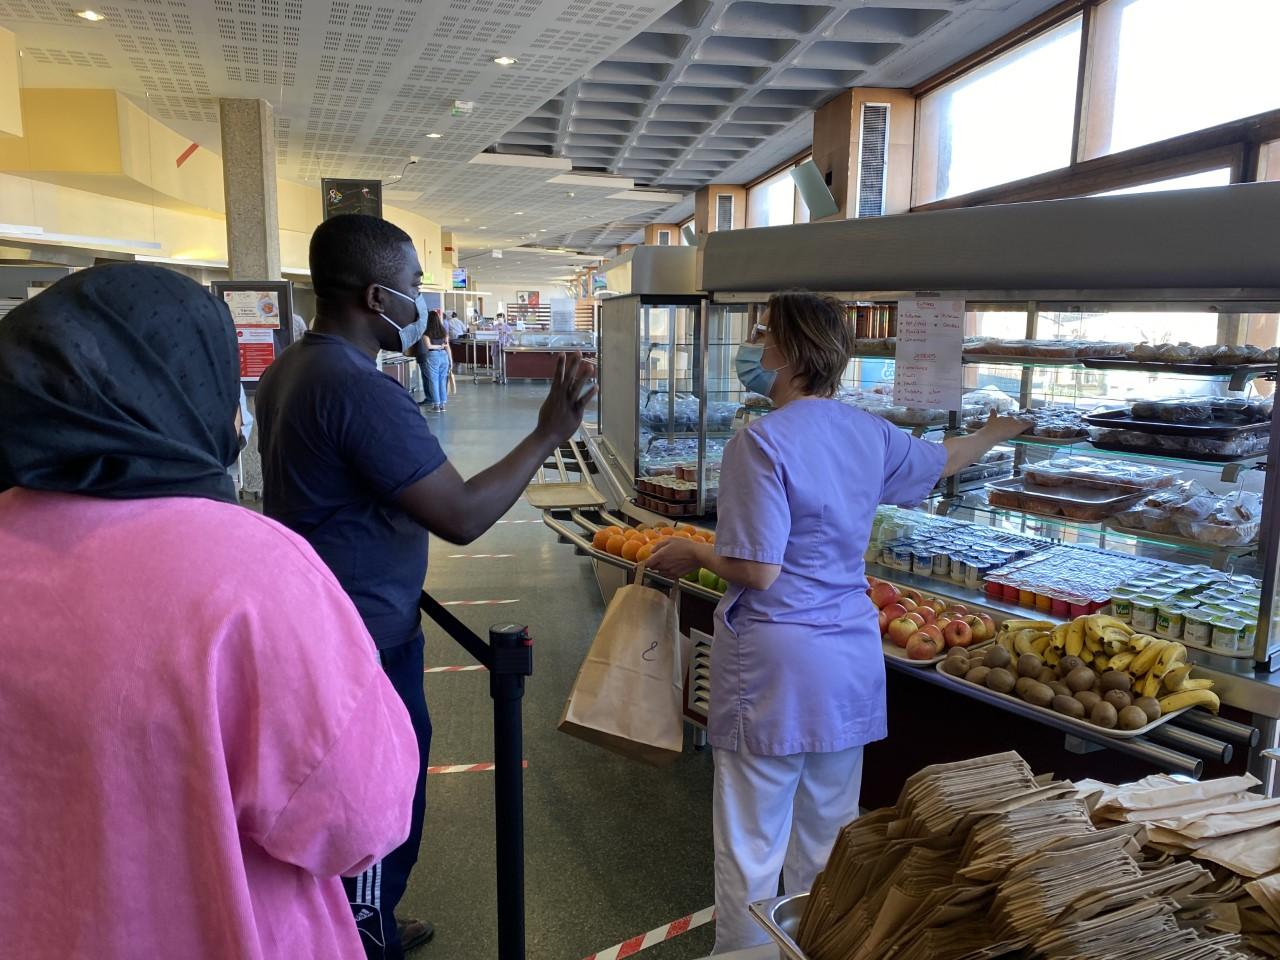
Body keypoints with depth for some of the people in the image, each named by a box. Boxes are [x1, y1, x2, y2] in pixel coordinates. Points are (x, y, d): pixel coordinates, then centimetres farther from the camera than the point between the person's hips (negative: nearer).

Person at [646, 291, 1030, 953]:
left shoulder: (762, 441, -17)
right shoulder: (870, 433, 4)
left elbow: (758, 571, -20)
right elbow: (940, 461, 24)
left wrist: (693, 553, -1)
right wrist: (995, 432, 44)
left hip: (775, 665, -7)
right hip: (850, 660, 7)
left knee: (751, 849, 8)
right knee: (828, 841, 20)